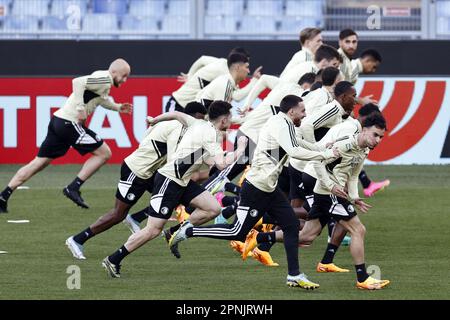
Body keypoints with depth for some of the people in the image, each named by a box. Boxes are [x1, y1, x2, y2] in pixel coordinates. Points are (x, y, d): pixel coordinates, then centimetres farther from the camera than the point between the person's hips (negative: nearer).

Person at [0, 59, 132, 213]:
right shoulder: (104, 80, -9)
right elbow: (78, 82, -25)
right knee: (104, 153, -2)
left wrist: (118, 107, 34)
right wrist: (80, 109, -25)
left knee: (39, 162, 10)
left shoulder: (103, 80, 20)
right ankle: (73, 188, -6)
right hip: (69, 123, -10)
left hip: (58, 120, 10)